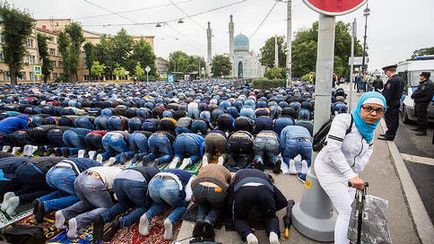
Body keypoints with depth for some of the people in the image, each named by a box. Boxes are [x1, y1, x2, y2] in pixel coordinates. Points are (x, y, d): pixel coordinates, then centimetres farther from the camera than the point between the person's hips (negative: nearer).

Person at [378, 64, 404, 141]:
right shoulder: (400, 79, 12)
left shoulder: (391, 80, -20)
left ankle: (389, 136, 5)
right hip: (397, 102, 10)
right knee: (395, 120, 15)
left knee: (389, 119, -2)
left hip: (391, 104, -10)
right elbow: (399, 92, 17)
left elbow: (387, 94, -23)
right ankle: (391, 134, 26)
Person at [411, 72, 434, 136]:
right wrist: (414, 94, 3)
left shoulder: (428, 84, -16)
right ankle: (419, 128, 31)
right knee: (419, 116, 19)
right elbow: (417, 90, 23)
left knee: (422, 117, -9)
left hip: (422, 103, -11)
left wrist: (414, 95, -7)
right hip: (418, 102, 11)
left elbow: (421, 93, -23)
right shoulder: (422, 83, 17)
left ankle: (423, 131, -5)